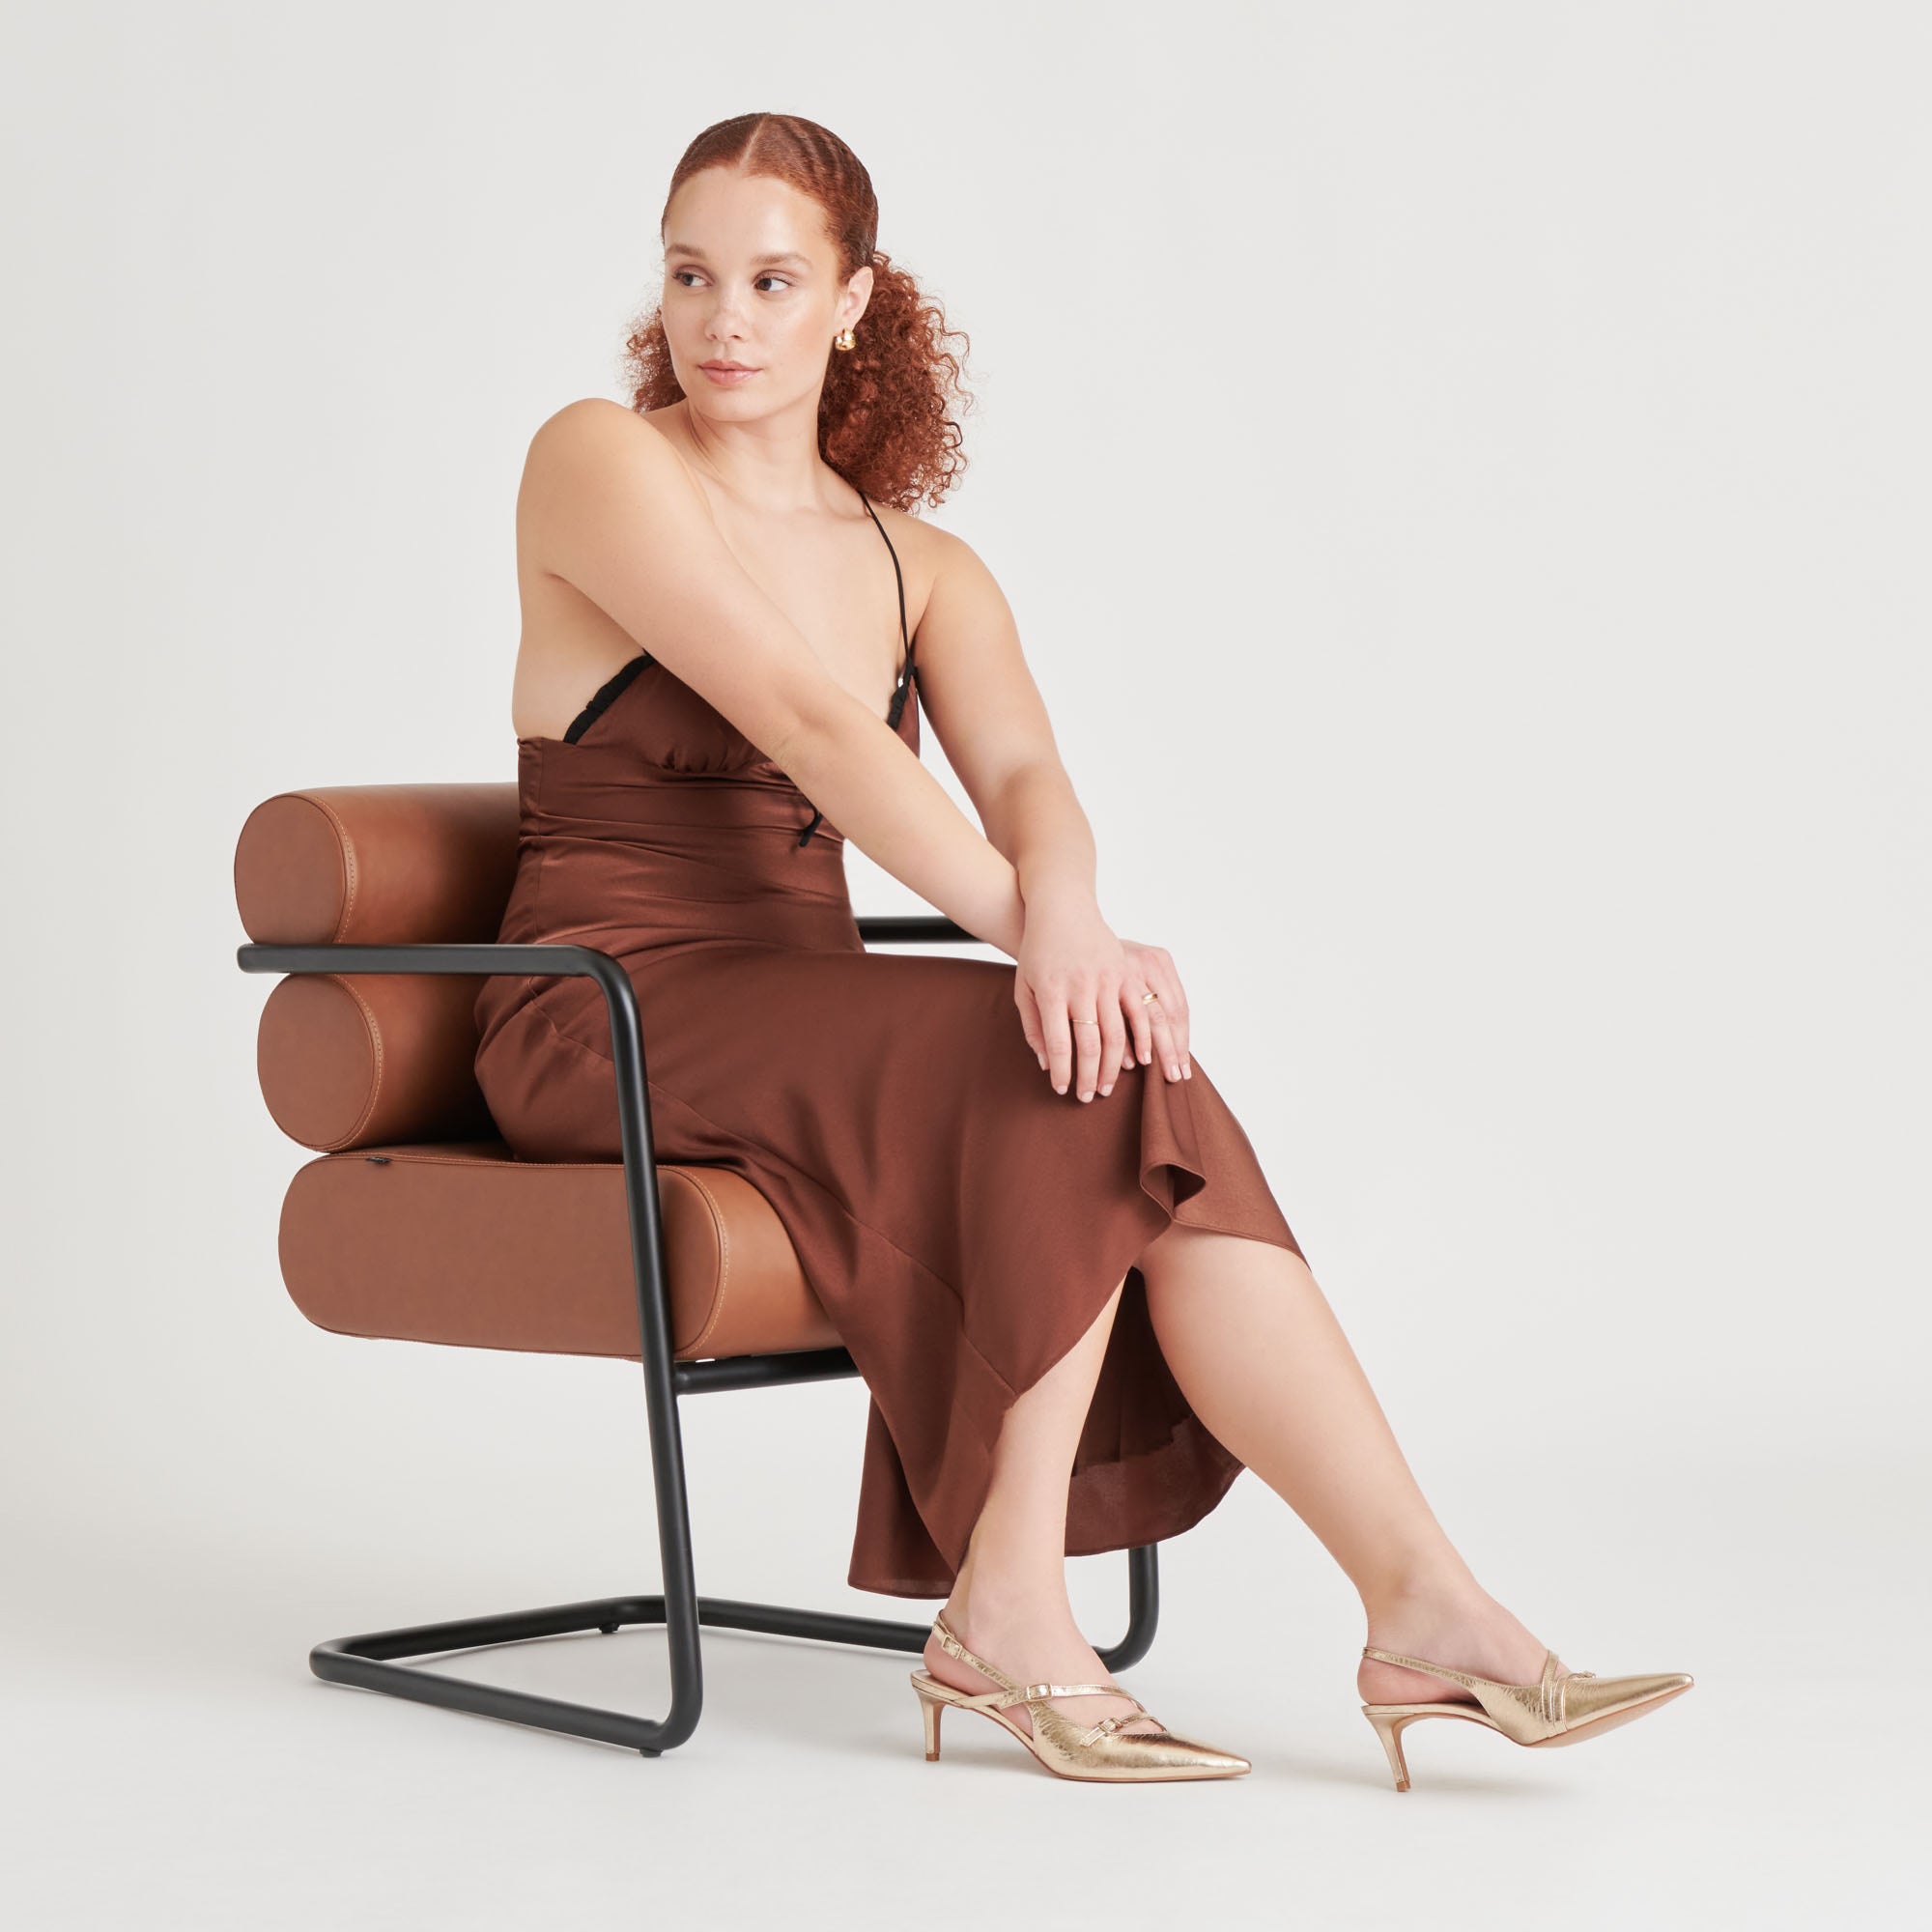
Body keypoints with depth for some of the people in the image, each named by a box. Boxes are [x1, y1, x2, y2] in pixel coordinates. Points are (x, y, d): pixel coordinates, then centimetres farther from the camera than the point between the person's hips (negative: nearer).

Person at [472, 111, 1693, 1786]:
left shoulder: (923, 567, 14)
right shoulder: (600, 462, -4)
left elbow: (1022, 771, -7)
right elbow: (802, 719, -18)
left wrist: (1067, 910, -30)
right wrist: (1024, 923, -28)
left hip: (800, 1027, 5)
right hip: (613, 1022, -5)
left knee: (1137, 1112, -24)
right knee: (1082, 1072, -27)